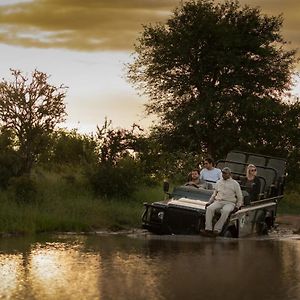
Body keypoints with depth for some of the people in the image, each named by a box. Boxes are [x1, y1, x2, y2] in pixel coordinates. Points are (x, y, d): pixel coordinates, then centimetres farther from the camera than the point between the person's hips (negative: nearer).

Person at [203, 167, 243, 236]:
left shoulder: (235, 183, 10)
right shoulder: (219, 182, 21)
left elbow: (240, 197, 11)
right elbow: (214, 194, 28)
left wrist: (238, 206, -4)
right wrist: (209, 202, 13)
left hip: (230, 203, -3)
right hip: (218, 201, 3)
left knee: (225, 211, -38)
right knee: (209, 208, -29)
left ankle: (217, 229, -39)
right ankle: (208, 229, -35)